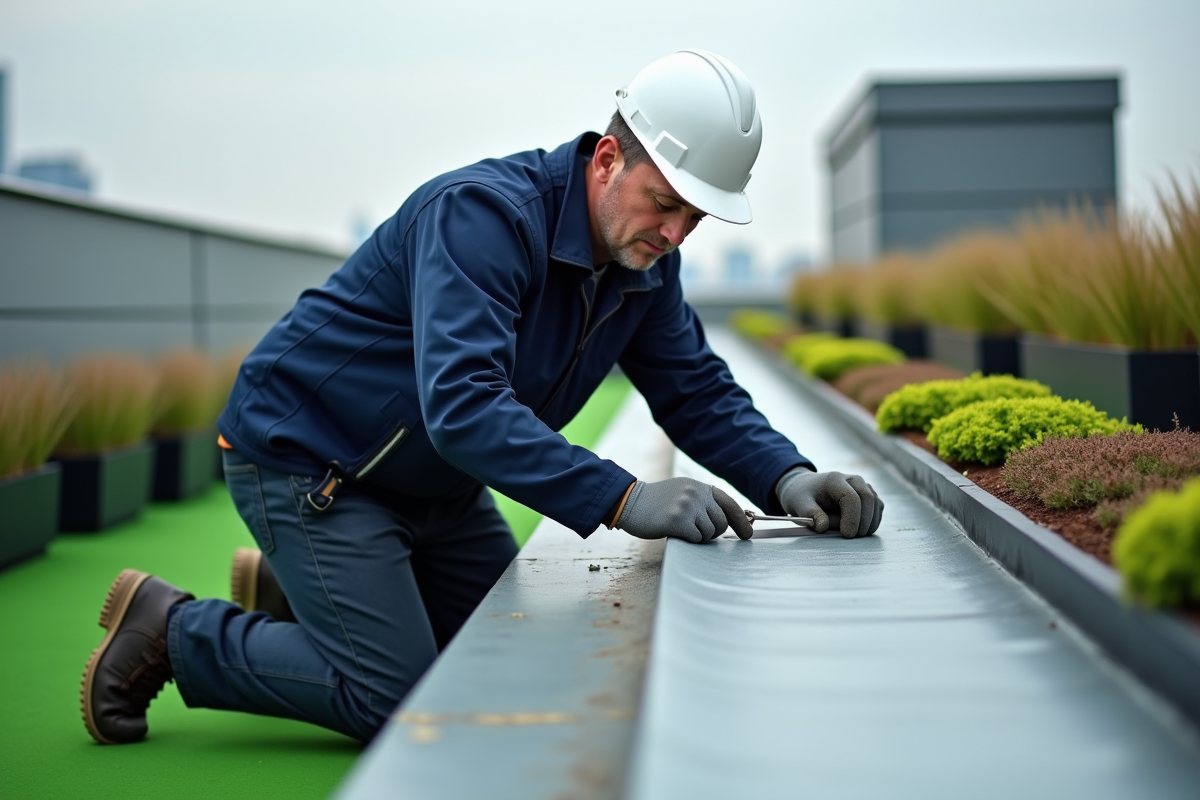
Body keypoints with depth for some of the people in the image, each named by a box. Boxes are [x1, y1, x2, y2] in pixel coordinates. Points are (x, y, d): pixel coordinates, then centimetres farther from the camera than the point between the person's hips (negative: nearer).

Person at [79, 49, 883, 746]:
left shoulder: (644, 255, -4)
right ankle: (171, 626, 7)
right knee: (395, 698, -11)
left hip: (434, 485, 9)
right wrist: (622, 500, -49)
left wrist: (787, 478, -19)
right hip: (303, 455, -9)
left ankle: (290, 593, 29)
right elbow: (462, 405, -42)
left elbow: (697, 389, 1)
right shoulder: (482, 212, -31)